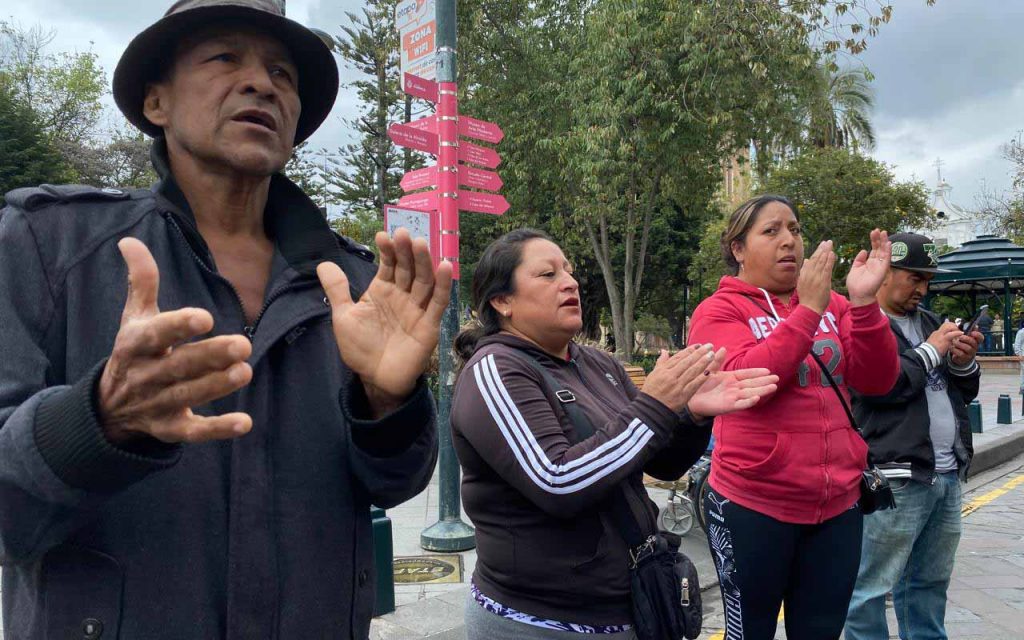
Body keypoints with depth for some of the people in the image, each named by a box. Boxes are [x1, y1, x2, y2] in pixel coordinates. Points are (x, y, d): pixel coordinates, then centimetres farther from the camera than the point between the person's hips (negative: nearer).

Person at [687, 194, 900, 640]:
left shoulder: (832, 305, 8)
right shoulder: (720, 311, -4)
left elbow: (877, 381, -2)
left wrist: (864, 302, -15)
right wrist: (808, 310, -22)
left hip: (837, 504, 4)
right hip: (754, 505, -4)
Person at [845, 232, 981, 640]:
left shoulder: (929, 322, 19)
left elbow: (964, 393, 24)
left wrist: (964, 362, 2)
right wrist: (931, 351, -9)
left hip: (947, 475, 8)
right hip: (896, 478, -8)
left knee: (930, 583, 16)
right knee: (872, 588, -1)